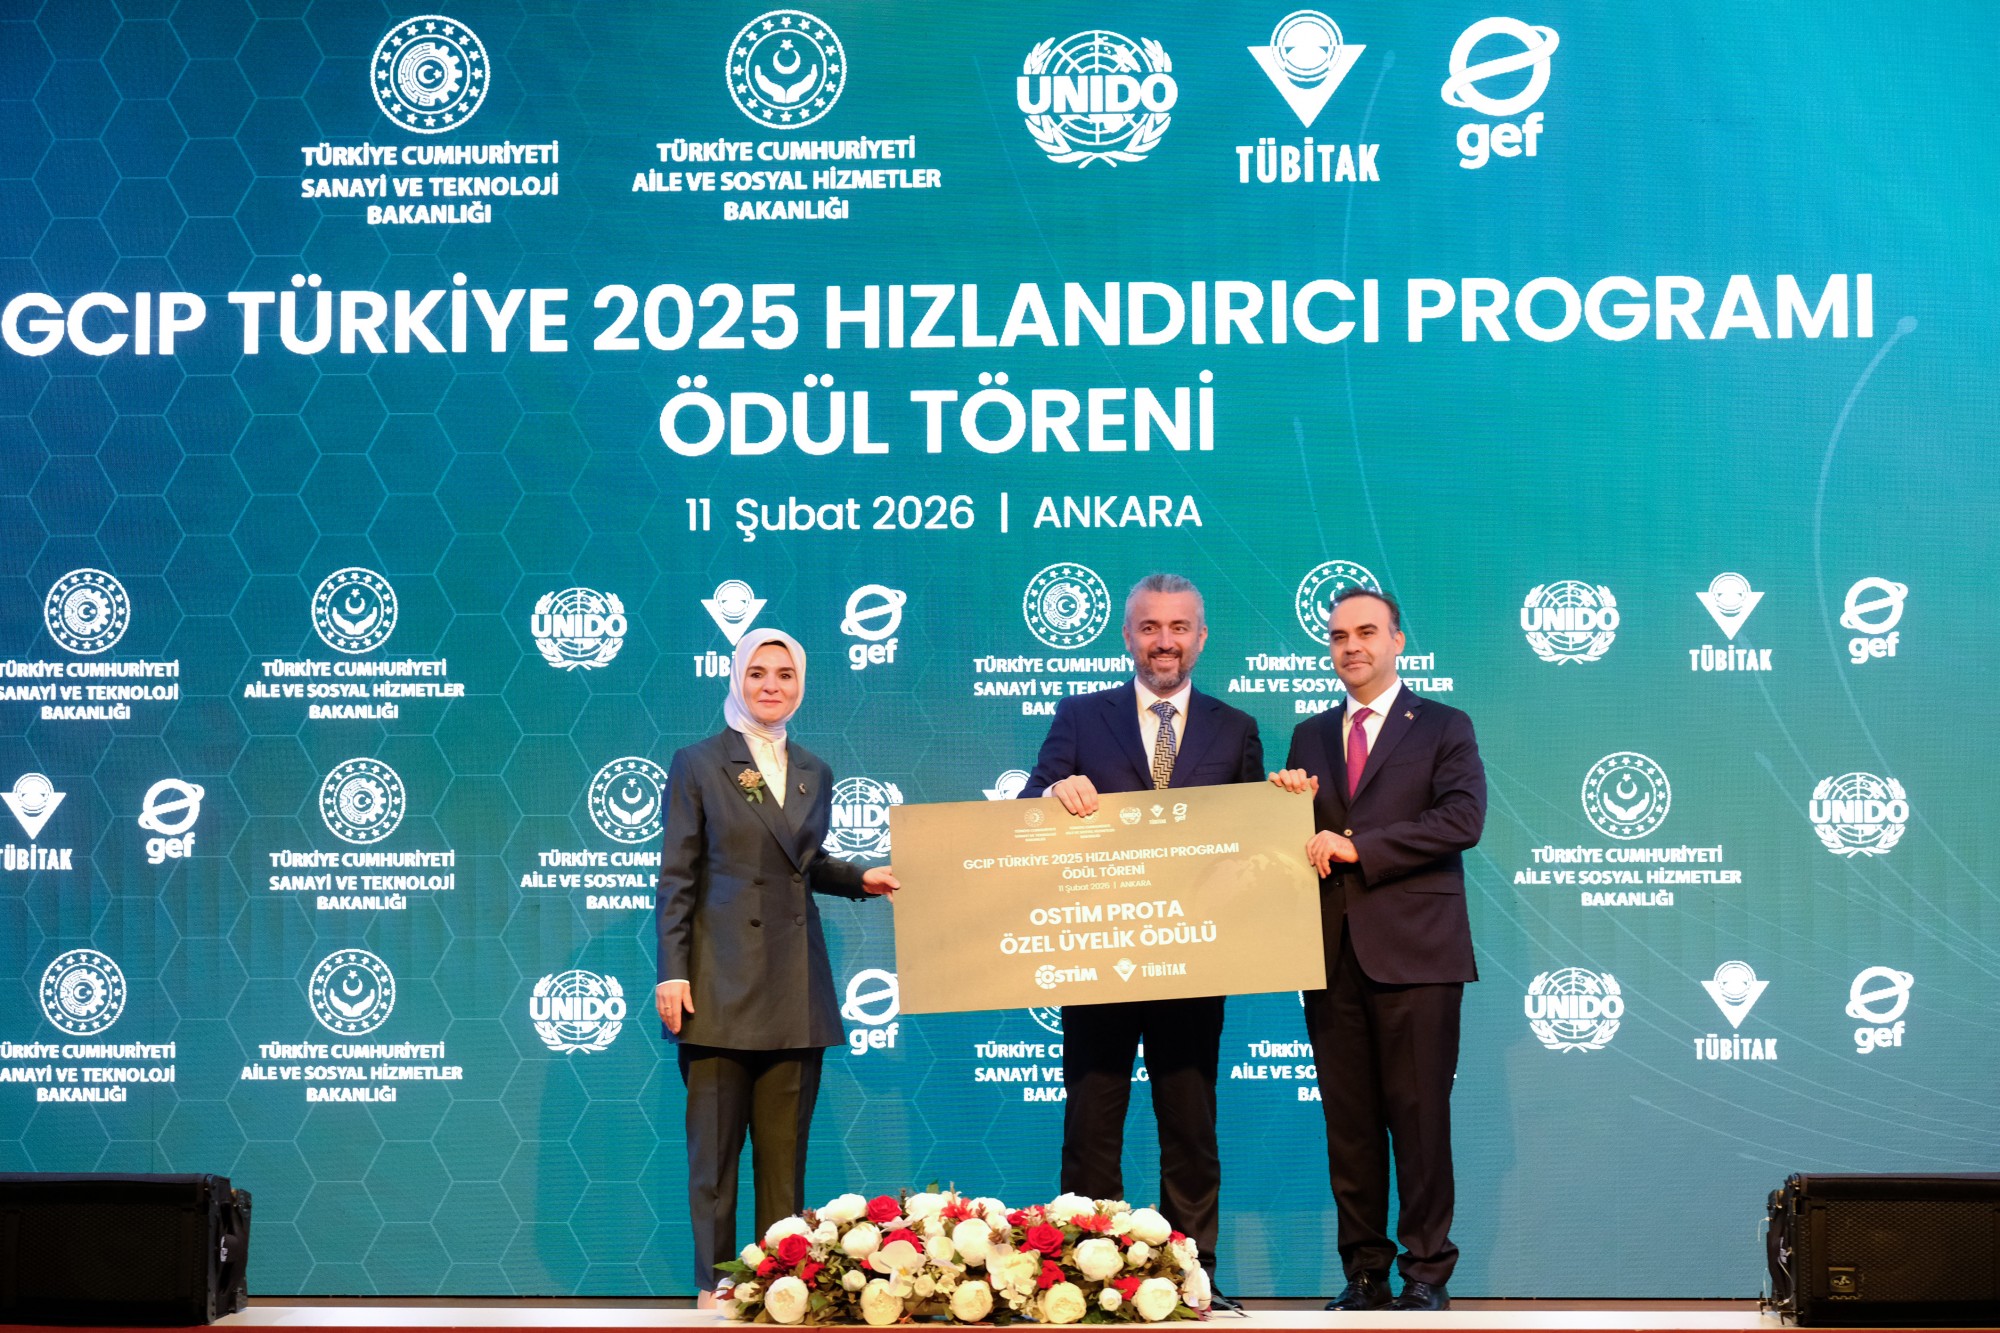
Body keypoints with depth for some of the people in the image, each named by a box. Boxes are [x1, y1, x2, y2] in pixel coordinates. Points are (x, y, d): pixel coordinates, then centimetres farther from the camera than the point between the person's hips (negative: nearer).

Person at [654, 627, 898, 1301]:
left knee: (786, 1144, 5)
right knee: (715, 1142, -1)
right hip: (723, 981, -4)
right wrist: (672, 972, -9)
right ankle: (715, 1283, 7)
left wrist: (861, 878, 3)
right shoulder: (698, 765, 2)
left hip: (796, 985, 4)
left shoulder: (813, 772, 15)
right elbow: (676, 877, -2)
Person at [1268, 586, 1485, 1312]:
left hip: (1413, 952, -4)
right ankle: (1364, 1272, 11)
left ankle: (1427, 1273, 4)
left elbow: (1462, 818, -10)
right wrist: (1291, 806, -5)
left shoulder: (1445, 728, 6)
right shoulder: (1310, 736, 19)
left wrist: (1358, 847, -14)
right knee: (1348, 1122, 5)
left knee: (1419, 1117, -3)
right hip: (1333, 952, 4)